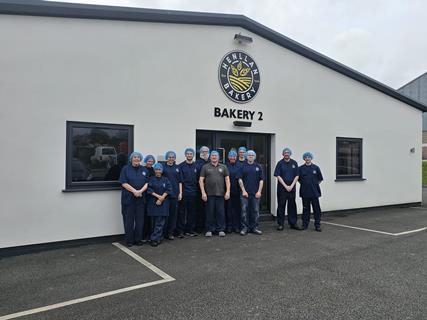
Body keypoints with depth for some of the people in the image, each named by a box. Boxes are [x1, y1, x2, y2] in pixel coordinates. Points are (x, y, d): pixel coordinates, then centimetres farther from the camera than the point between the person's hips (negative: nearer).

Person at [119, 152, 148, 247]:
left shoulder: (143, 170, 12)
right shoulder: (125, 169, 1)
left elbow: (147, 183, 6)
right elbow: (124, 183, -7)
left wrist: (140, 191, -11)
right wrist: (134, 191, -16)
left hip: (140, 198, 3)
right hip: (128, 198, -3)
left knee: (140, 219, 6)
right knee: (129, 220, 2)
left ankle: (138, 239, 17)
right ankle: (129, 240, 12)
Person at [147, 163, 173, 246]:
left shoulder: (165, 180, 9)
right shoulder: (151, 179, 5)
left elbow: (168, 190, 0)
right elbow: (149, 189, -5)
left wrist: (162, 198, -12)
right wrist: (158, 196, -14)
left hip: (163, 203, 0)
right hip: (153, 203, 0)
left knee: (160, 222, -6)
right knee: (155, 221, 3)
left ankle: (154, 239, -4)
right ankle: (159, 237, 14)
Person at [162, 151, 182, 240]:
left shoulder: (177, 168, 12)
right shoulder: (163, 167, 3)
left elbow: (180, 182, 12)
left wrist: (180, 193, 5)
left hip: (175, 194, 3)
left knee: (173, 213, 4)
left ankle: (171, 232, 13)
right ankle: (164, 232, 10)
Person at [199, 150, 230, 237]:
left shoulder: (223, 167, 11)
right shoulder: (205, 167, 6)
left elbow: (227, 180, 7)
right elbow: (201, 180, 2)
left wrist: (228, 191, -3)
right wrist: (203, 192, -6)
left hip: (220, 194, 1)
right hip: (209, 194, -1)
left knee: (220, 212, 4)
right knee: (210, 212, 4)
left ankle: (221, 229, 14)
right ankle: (209, 230, 13)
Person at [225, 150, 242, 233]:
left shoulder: (239, 165, 5)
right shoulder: (225, 166, 3)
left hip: (237, 190, 1)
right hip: (228, 190, 0)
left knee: (237, 208, 4)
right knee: (228, 208, 4)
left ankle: (236, 226, 14)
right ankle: (229, 226, 13)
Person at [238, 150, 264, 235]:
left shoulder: (258, 167, 7)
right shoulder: (243, 167, 4)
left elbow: (261, 180, 5)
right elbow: (240, 179, 0)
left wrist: (259, 191, -4)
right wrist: (243, 190, -8)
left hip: (255, 193, 2)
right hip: (245, 193, -1)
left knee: (255, 211, 6)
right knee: (244, 211, 0)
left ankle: (254, 227, 16)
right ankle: (245, 228, 9)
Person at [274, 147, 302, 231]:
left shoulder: (294, 163, 6)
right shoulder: (280, 163, 0)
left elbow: (297, 176, 4)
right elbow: (278, 176, -5)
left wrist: (291, 186, -7)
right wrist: (285, 186, -10)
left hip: (292, 188, 2)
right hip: (282, 188, -2)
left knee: (292, 206, 7)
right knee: (281, 206, 2)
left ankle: (293, 223, 16)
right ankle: (280, 224, 9)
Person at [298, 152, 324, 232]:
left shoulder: (316, 168, 1)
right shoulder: (301, 168, 3)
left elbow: (320, 179, 9)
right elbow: (298, 179, 12)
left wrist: (315, 184, 4)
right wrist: (304, 184, 4)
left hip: (314, 192, -1)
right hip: (305, 192, 1)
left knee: (316, 209, 1)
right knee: (305, 209, 9)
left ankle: (317, 225, 10)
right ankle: (305, 224, 19)